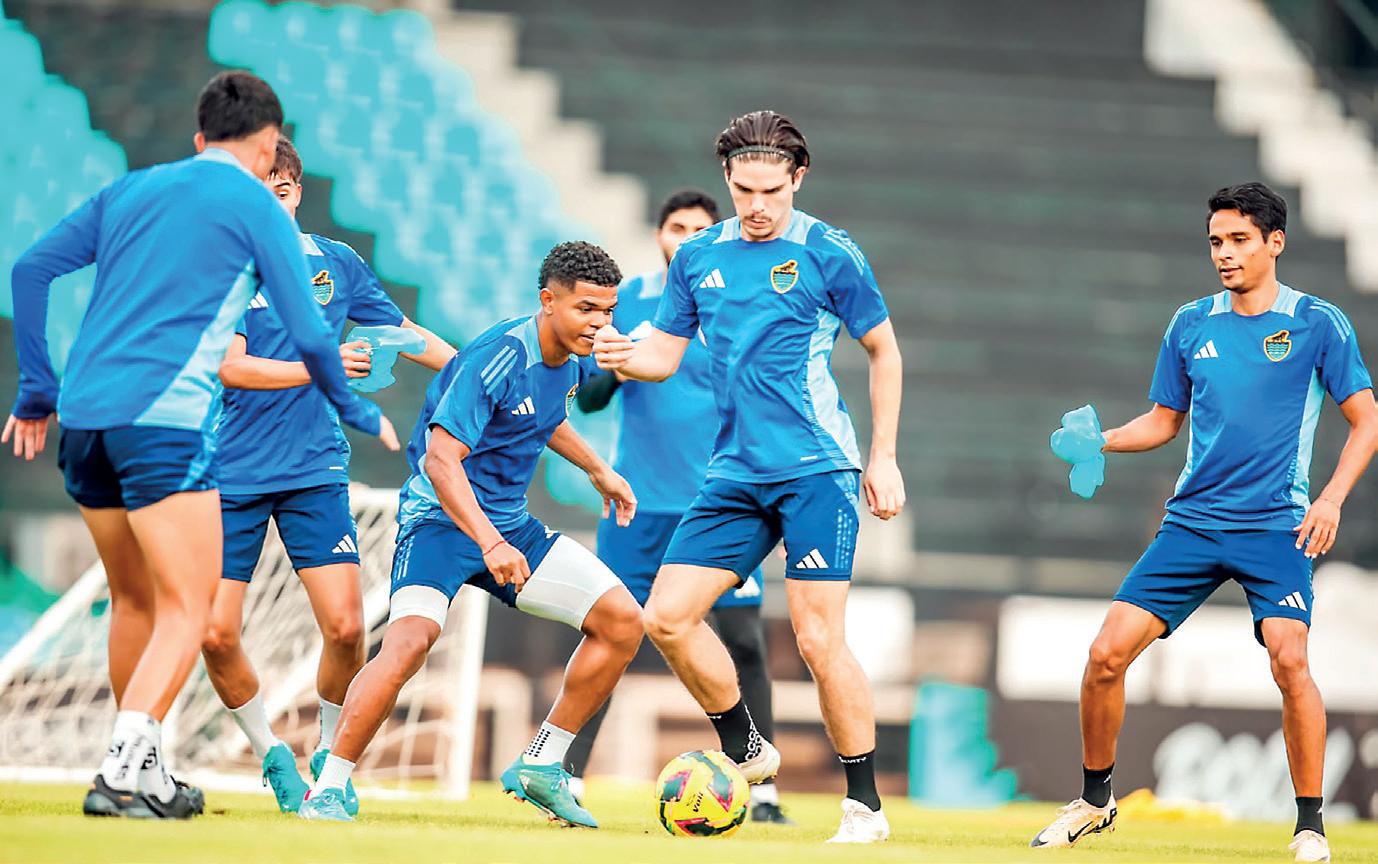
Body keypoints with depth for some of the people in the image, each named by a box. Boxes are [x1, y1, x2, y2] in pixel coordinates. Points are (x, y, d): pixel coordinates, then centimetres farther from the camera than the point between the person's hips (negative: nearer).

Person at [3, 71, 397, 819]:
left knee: (134, 602, 19)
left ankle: (145, 775, 24)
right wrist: (359, 414, 17)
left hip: (82, 417, 6)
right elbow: (308, 338, 0)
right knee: (184, 613, -5)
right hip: (164, 420, -6)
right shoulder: (255, 208, 3)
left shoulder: (131, 189, 18)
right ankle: (121, 773, -21)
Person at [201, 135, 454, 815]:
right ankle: (269, 752, 18)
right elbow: (228, 366, -16)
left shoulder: (335, 263, 6)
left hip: (313, 471, 2)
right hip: (230, 473, -2)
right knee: (217, 634, -8)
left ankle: (329, 753, 15)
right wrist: (316, 369, -26)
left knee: (344, 625, -10)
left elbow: (402, 332, 20)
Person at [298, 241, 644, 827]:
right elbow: (441, 459, -31)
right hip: (442, 516, -8)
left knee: (622, 621, 1)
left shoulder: (572, 358, 3)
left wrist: (597, 470, 33)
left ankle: (541, 766, 12)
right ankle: (327, 790, -23)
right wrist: (491, 544, -40)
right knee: (413, 636, -32)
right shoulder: (495, 359, -23)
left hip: (511, 523, 8)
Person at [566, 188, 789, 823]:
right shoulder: (627, 303, 6)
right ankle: (567, 781, 0)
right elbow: (588, 397, 7)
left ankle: (763, 794, 4)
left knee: (744, 642, -3)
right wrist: (620, 363, -13)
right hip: (639, 502, 0)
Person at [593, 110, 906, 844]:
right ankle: (745, 753, 17)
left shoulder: (828, 254, -3)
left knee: (817, 637, -10)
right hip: (735, 473, 5)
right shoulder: (698, 258, 10)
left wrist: (884, 457, 1)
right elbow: (665, 352, 14)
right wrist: (626, 357, -10)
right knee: (667, 617, -3)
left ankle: (865, 805, -2)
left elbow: (884, 352, 5)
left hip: (816, 469, -5)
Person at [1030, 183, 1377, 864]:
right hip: (1192, 521, 4)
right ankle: (1094, 799, 16)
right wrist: (1099, 439, 1)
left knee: (1289, 659, -23)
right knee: (1106, 654, -5)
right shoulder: (1190, 325, 10)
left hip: (1276, 526, -4)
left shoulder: (1317, 323, -1)